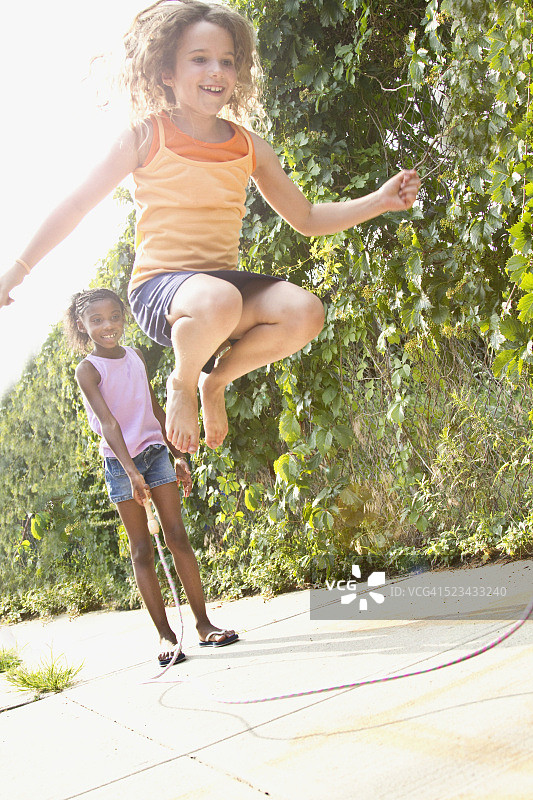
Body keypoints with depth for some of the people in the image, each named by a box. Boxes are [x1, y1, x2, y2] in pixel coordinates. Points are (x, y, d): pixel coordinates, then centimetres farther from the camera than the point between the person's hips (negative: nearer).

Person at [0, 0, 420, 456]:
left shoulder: (250, 147, 9)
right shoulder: (147, 137, -2)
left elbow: (307, 219, 15)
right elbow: (78, 204, 4)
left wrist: (380, 201, 3)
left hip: (225, 279, 5)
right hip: (159, 287, -4)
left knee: (305, 312, -25)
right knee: (218, 301, -40)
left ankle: (216, 380, 3)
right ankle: (182, 384, -5)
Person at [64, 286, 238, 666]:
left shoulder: (136, 356, 9)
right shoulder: (88, 369, -7)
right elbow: (108, 422, -18)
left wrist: (179, 457, 14)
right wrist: (131, 470, -28)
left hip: (155, 452, 4)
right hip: (120, 461, -4)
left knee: (178, 537, 0)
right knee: (142, 549, 0)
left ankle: (204, 623, 5)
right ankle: (165, 633, 4)